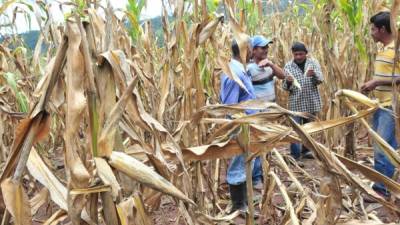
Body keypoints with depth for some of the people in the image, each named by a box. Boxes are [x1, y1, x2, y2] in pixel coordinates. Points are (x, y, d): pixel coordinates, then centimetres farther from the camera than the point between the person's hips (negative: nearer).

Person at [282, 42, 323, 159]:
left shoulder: (313, 62, 3)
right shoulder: (288, 66, 0)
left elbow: (320, 80, -7)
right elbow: (286, 88, -1)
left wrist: (314, 74, -29)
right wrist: (287, 82, -24)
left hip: (312, 102, 2)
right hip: (296, 103, -2)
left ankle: (305, 150, 30)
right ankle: (295, 156, -3)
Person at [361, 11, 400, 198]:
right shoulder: (383, 49, 13)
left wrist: (377, 81, -19)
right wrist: (372, 85, 8)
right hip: (380, 105, 9)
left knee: (383, 149, -7)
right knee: (379, 148, 13)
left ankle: (381, 189, 3)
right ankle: (381, 184, 23)